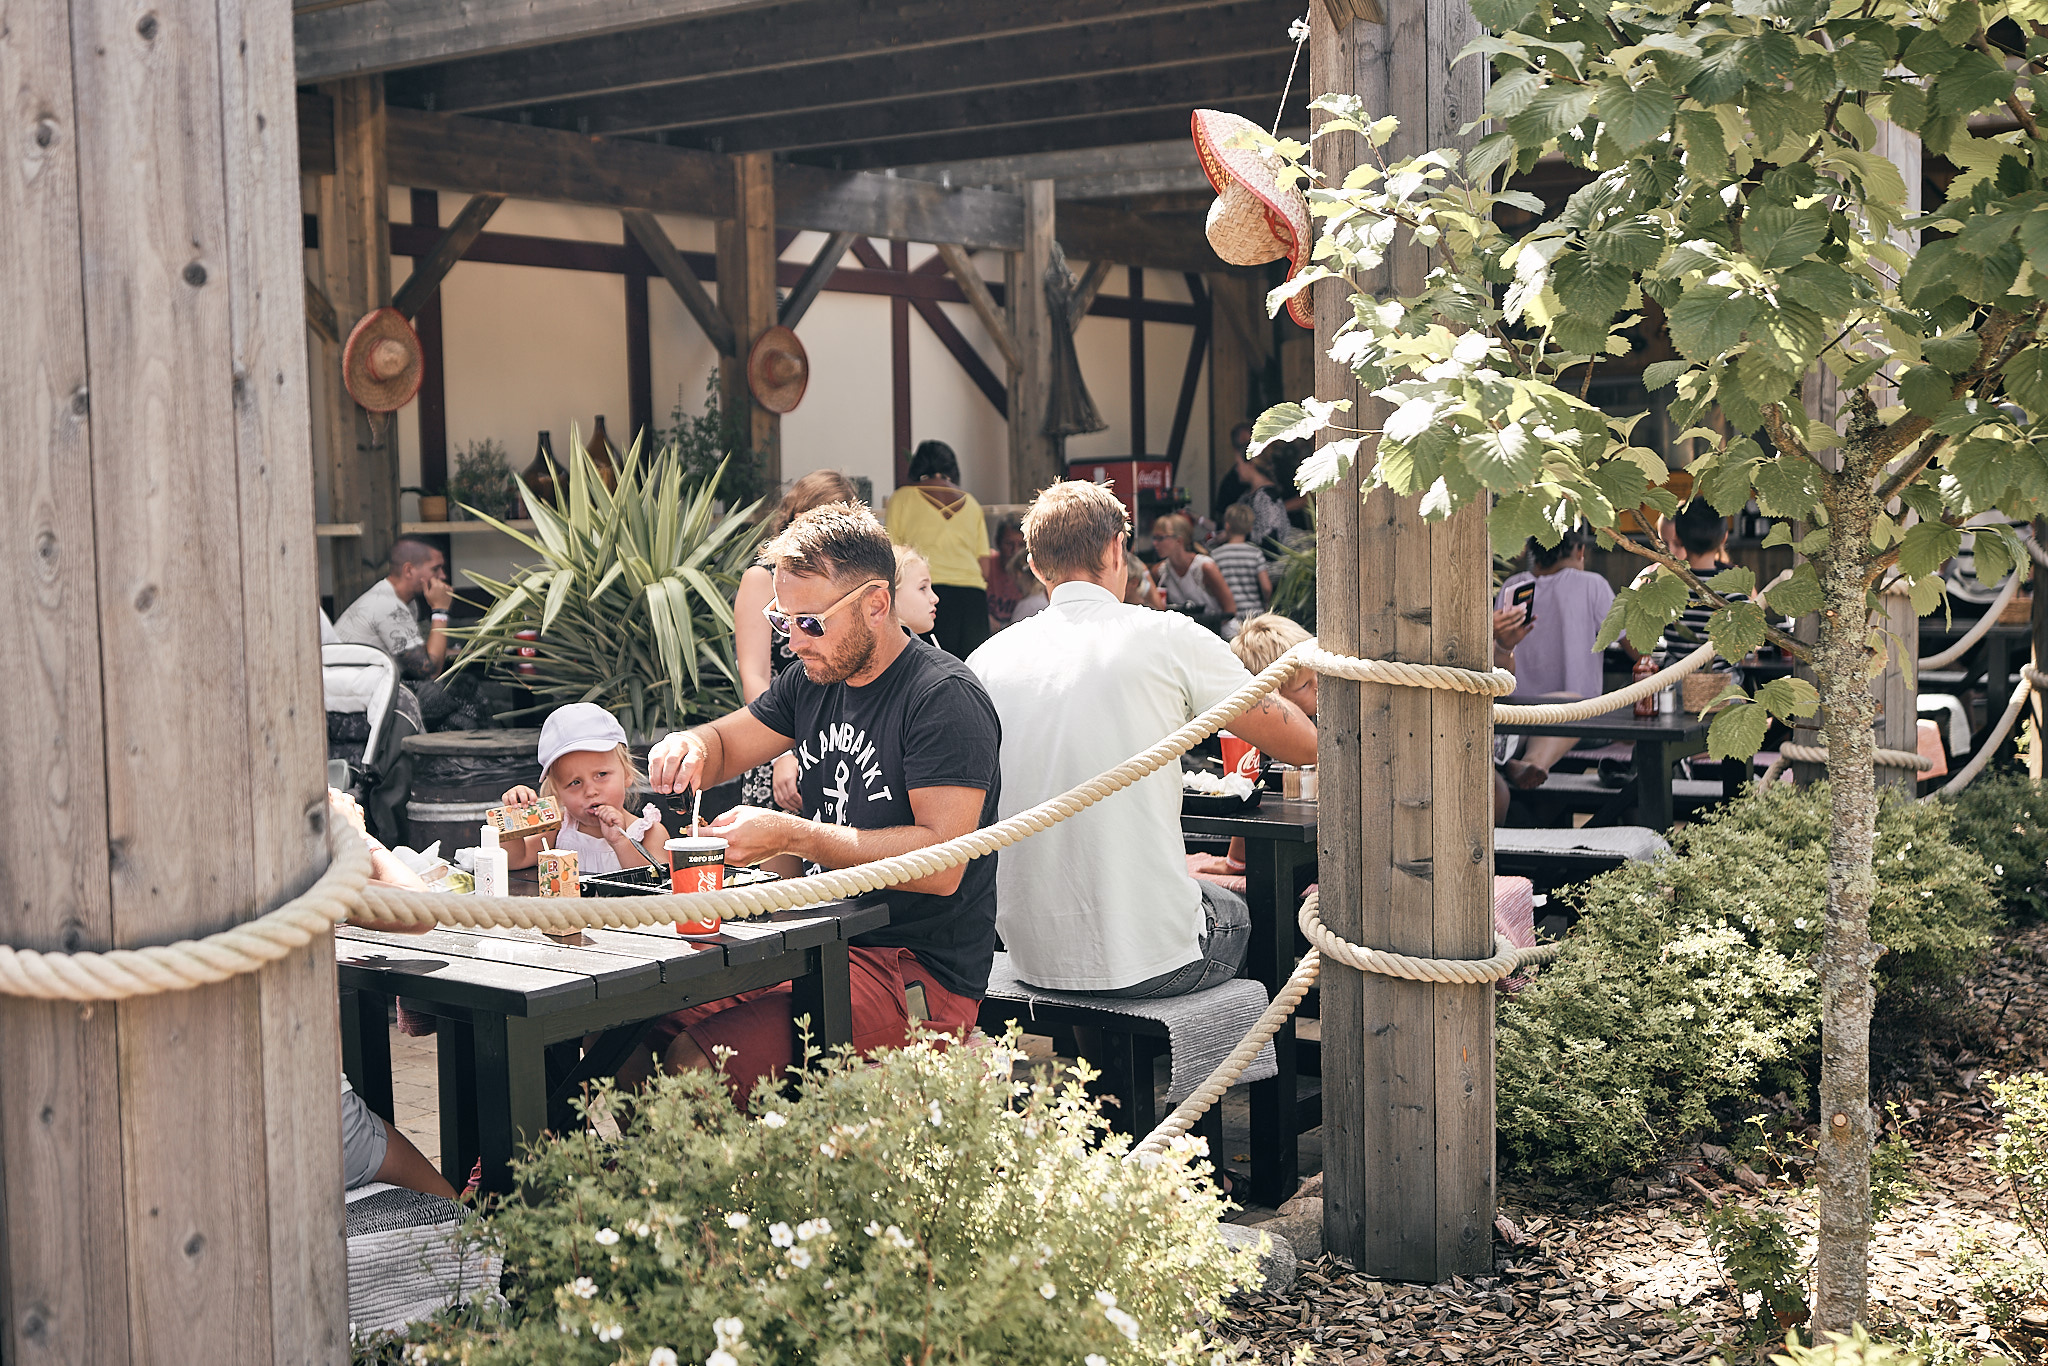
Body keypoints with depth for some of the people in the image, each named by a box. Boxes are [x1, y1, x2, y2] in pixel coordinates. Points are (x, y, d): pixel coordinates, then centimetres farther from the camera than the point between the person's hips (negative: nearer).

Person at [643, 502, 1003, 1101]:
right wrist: (690, 745, -4)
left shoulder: (946, 698, -14)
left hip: (920, 973, -8)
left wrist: (791, 836, -23)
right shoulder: (814, 680, 11)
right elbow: (723, 746, 22)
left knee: (694, 1063, -26)